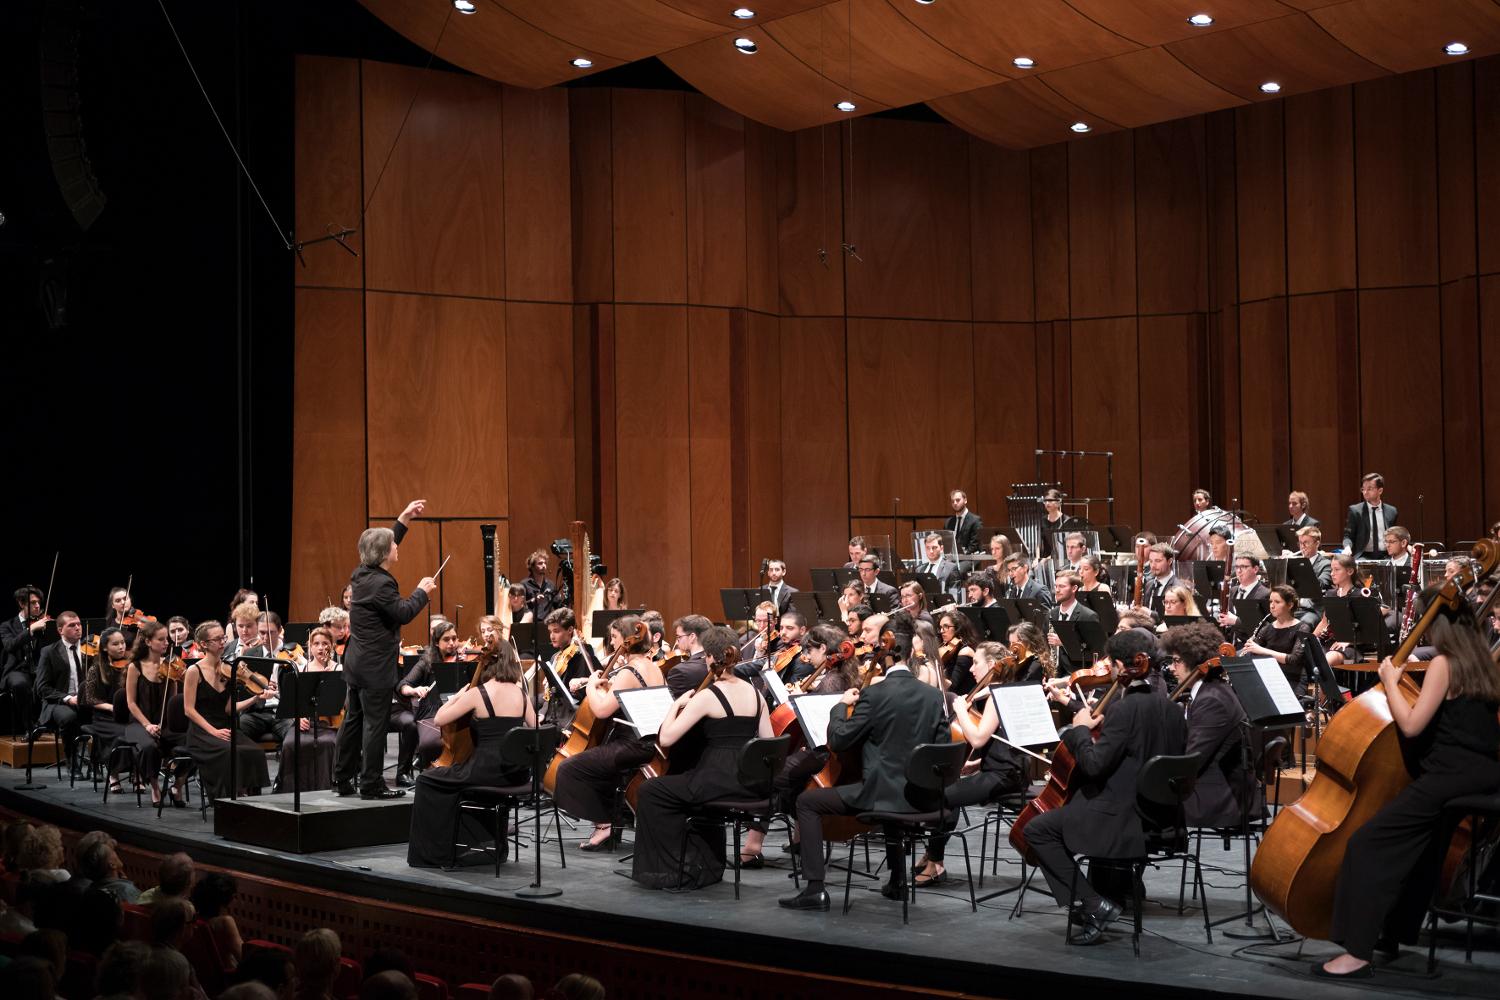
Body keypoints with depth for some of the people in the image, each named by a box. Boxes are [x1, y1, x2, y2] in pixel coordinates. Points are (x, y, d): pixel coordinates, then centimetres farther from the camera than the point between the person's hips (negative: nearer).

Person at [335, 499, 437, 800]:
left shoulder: (363, 574, 8)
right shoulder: (380, 583, -21)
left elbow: (386, 546, 22)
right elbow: (403, 612, -19)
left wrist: (405, 518, 22)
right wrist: (422, 591, -5)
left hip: (357, 662, 10)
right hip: (376, 667, -10)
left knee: (353, 719, 14)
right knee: (376, 723, -4)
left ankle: (343, 780, 20)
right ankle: (371, 784, 0)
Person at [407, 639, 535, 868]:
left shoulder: (477, 694, -10)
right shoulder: (520, 693, 4)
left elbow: (439, 719, -7)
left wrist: (458, 695, 8)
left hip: (487, 770, -5)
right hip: (516, 773, 6)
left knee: (427, 781, 13)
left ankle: (434, 853, 13)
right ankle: (494, 845, 44)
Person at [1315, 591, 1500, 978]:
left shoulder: (1443, 663, -10)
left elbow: (1411, 725, -15)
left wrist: (1390, 682, -3)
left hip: (1452, 775, -10)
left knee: (1369, 843, -14)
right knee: (1420, 848, 26)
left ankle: (1358, 953, -22)